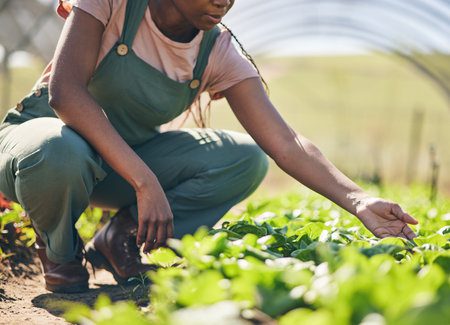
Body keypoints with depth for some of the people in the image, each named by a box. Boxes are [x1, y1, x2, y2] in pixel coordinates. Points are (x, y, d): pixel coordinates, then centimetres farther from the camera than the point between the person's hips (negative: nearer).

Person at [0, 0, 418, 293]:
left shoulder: (218, 53, -12)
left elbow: (284, 142, -19)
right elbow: (64, 91, -34)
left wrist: (359, 201, -33)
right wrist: (144, 180, -40)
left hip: (128, 157, 4)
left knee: (247, 160, -16)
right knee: (59, 156, -42)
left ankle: (123, 238, -7)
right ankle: (60, 253, -8)